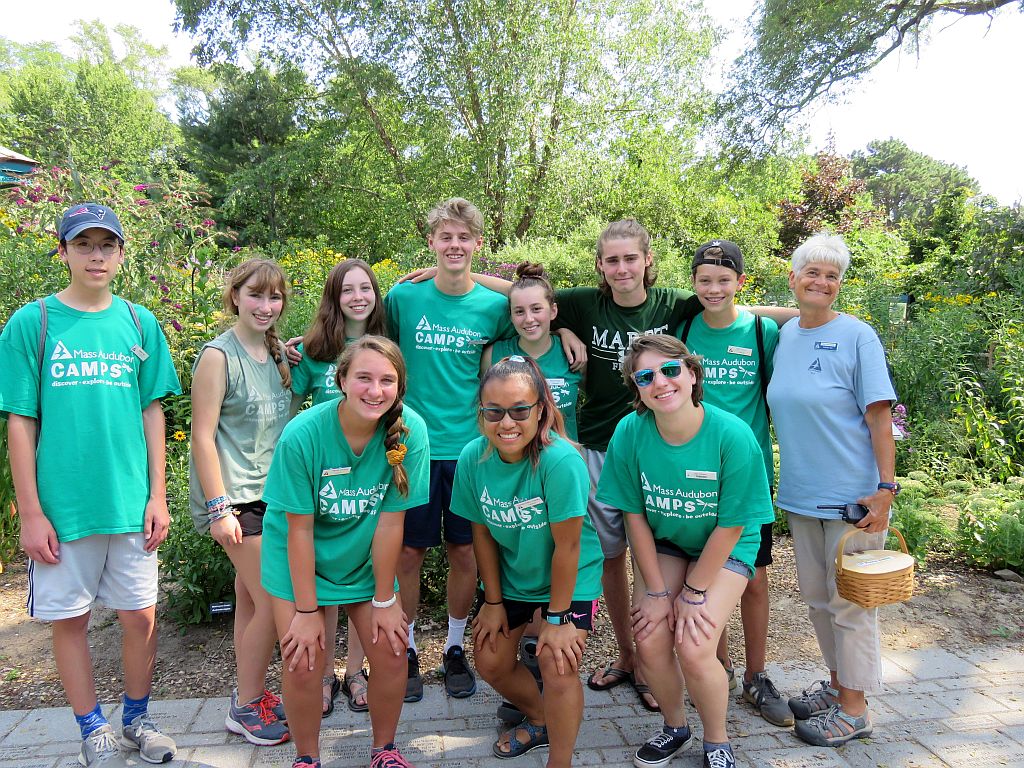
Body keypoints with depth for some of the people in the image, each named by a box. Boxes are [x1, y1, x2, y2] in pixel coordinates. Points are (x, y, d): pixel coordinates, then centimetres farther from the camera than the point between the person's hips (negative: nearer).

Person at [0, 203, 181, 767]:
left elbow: (152, 412, 6)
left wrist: (158, 496, 3)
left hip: (130, 503, 2)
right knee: (70, 619, 10)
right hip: (61, 505, -2)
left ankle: (136, 719, 31)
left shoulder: (139, 323, 4)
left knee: (140, 614, 9)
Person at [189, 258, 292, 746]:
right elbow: (203, 436, -14)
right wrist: (218, 508, -17)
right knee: (273, 600, -5)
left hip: (270, 493, 7)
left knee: (251, 596, 15)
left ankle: (251, 693, 28)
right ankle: (246, 707, 13)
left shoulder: (276, 354, 8)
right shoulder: (218, 355, -13)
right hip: (234, 498, -7)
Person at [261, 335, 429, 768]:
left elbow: (391, 522, -16)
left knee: (391, 653, 0)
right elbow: (299, 528, -19)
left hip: (365, 558, 2)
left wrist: (385, 600, -9)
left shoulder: (410, 431, -23)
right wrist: (306, 611, -13)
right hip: (299, 558, -1)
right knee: (303, 663, -3)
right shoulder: (303, 433, -26)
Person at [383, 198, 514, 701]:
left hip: (470, 447, 1)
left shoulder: (494, 306, 0)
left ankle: (455, 648, 31)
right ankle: (406, 649, 27)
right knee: (409, 552, 7)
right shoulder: (403, 296, -2)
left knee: (465, 552, 10)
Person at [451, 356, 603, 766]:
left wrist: (557, 617, -17)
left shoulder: (561, 460, -33)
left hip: (570, 579, -5)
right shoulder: (473, 457, -18)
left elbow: (566, 547, -25)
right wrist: (493, 601, 1)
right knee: (490, 663, 13)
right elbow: (482, 532, -5)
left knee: (557, 667, -16)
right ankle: (539, 719, 43)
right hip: (510, 576, 5)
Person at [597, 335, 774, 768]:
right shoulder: (630, 432, -20)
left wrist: (693, 594, -13)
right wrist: (657, 590, -9)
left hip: (725, 550, -2)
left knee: (693, 648, -17)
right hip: (664, 543, 3)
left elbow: (730, 525, -18)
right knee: (650, 641, -12)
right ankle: (675, 727, 21)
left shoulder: (732, 436, -27)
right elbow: (635, 514, -9)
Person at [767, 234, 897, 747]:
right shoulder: (785, 335, 7)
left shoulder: (857, 336, -9)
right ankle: (837, 683, 36)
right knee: (817, 597, 17)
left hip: (853, 493, -6)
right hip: (801, 493, 6)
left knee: (850, 602, 5)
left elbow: (879, 417, -12)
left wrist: (885, 488, -16)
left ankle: (854, 709, 20)